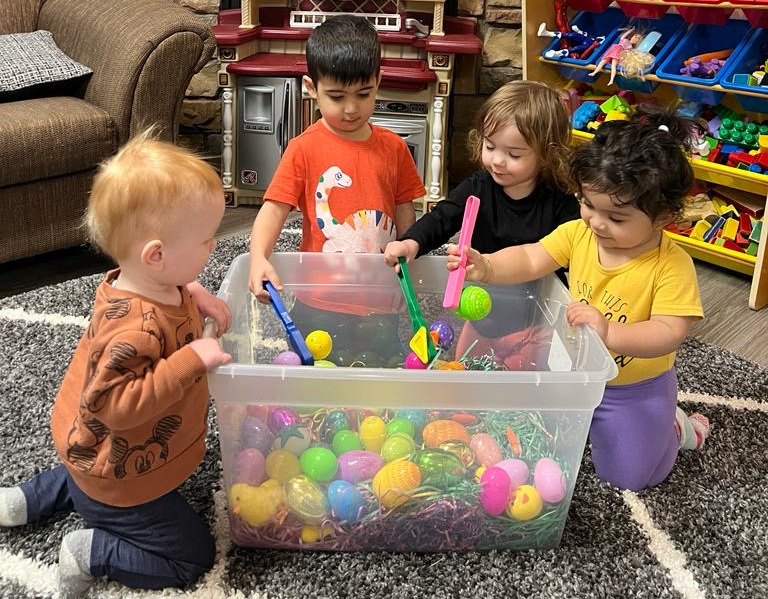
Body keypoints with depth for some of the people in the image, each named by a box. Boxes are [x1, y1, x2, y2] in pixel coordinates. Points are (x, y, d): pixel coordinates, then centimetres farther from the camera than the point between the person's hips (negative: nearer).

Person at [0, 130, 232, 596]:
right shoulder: (134, 330, -39)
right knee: (192, 557, 5)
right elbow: (117, 406, -40)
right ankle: (90, 553, 3)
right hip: (120, 480, -9)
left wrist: (194, 296, -6)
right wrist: (192, 360, -41)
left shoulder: (136, 282, -9)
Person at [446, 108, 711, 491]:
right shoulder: (578, 233, -14)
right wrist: (485, 267, -38)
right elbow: (531, 260, -18)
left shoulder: (672, 265, -27)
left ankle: (675, 427, 30)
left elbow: (670, 332, -32)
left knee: (626, 475, 5)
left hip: (634, 388, -4)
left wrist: (609, 333, -48)